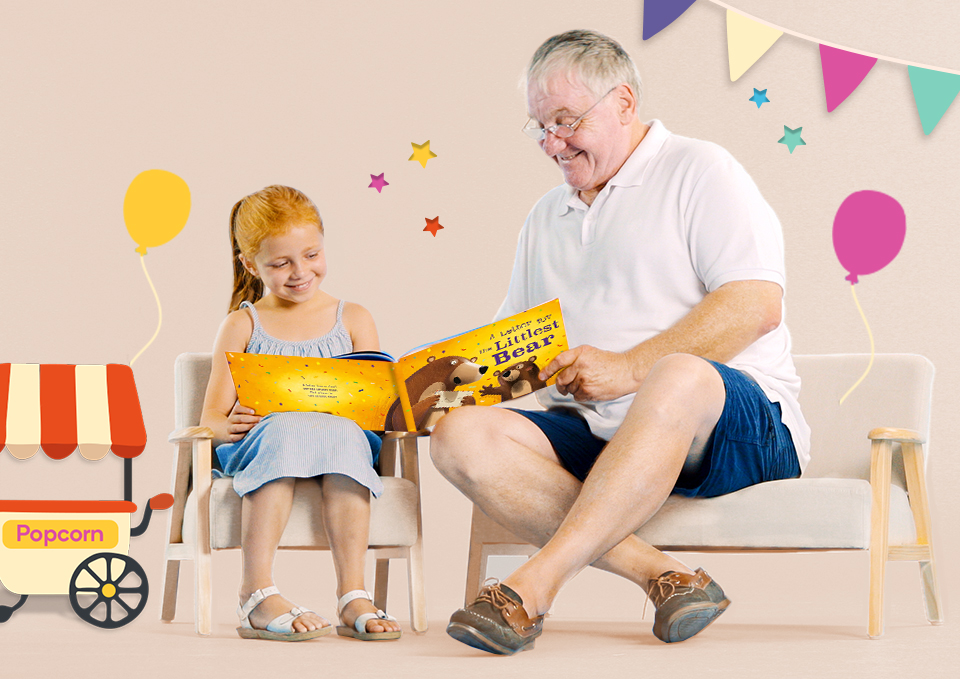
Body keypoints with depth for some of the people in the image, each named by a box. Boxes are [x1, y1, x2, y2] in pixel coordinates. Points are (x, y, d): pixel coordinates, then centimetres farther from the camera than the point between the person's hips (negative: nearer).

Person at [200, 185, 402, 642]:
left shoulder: (352, 320, 16)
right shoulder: (242, 326, 12)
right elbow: (210, 419, 5)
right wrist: (228, 425, -20)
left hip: (344, 436, 1)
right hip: (260, 446, -1)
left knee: (345, 435, -35)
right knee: (288, 429, -37)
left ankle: (353, 596, -41)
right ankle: (257, 595, -42)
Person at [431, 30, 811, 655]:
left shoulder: (697, 171, 4)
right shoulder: (545, 220, 25)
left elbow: (757, 305, -10)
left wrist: (630, 367, -18)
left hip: (740, 422, -6)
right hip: (595, 436, 6)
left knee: (679, 377, -41)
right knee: (462, 435, -21)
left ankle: (533, 586, -42)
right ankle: (663, 575, -31)